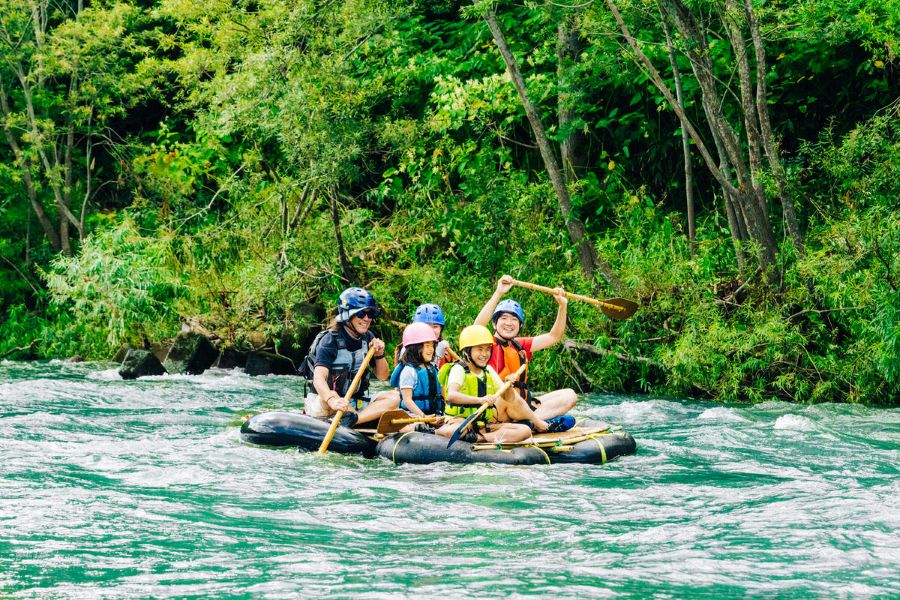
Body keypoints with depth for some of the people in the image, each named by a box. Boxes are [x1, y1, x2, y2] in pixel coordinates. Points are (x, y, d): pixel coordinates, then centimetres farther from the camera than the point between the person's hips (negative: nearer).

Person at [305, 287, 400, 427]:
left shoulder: (368, 338, 6)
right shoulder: (330, 341, -15)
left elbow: (383, 376, 12)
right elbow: (319, 378, -31)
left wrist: (379, 355, -8)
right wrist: (332, 400, -51)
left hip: (356, 406, 6)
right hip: (324, 407, -6)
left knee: (394, 397, -16)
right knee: (329, 397, -39)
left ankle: (352, 420, -35)